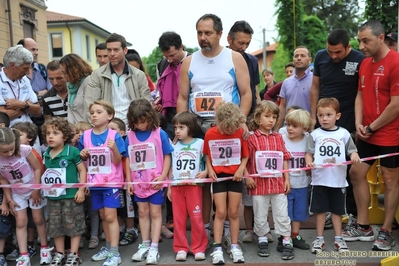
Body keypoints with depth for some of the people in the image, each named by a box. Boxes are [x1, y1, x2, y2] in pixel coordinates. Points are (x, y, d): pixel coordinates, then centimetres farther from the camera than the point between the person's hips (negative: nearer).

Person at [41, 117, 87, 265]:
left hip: (71, 195, -6)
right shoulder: (46, 154, 5)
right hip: (52, 196, 6)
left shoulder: (72, 152, -12)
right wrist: (44, 188, 12)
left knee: (73, 225, 4)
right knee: (55, 226, 14)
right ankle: (60, 254, 29)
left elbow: (83, 170, -8)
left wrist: (81, 189, -13)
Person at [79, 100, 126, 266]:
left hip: (111, 182, -5)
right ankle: (108, 247, 31)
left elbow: (117, 162, -10)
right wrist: (82, 155, -9)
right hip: (94, 182, 5)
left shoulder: (114, 136, -10)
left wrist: (114, 148, -28)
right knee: (103, 216, 16)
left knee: (110, 216, -3)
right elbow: (83, 160, 13)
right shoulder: (85, 136, 2)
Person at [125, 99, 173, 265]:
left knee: (155, 213, 6)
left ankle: (154, 248, 12)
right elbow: (128, 159, 4)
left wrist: (163, 177, -14)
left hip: (156, 182, -3)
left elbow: (167, 157, -6)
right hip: (138, 182, 4)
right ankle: (145, 245, 27)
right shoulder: (130, 136, -1)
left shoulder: (160, 134, -10)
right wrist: (128, 180, 2)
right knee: (143, 213, 15)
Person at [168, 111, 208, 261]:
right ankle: (181, 248, 18)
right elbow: (171, 168, 10)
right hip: (177, 187, 3)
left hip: (194, 186, -3)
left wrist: (205, 172, -18)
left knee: (196, 218, 0)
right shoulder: (174, 146, 7)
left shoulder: (200, 143, -2)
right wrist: (169, 187, 8)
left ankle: (199, 248, 14)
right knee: (178, 219, 7)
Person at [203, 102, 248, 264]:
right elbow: (207, 154, 5)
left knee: (233, 212, 7)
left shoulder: (240, 132, -9)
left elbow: (246, 155, -2)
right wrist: (209, 168, -9)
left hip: (235, 176, 0)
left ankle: (234, 246, 19)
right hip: (218, 176, 0)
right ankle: (217, 248, 7)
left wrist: (241, 168, -16)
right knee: (221, 212, -1)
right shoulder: (210, 134, -8)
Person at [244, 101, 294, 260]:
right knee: (260, 215, 10)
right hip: (259, 184, -2)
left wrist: (287, 179, 5)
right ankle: (262, 241, 27)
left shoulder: (278, 137, 7)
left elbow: (284, 159, 8)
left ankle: (286, 241, 20)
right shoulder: (251, 138, -4)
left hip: (278, 183, 3)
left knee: (282, 214, 8)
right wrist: (247, 176, -12)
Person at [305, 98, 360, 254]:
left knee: (337, 210, 13)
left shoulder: (344, 134, 1)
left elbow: (352, 151, 4)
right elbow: (308, 153, 0)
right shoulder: (315, 134, 0)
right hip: (319, 180, 0)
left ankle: (338, 239, 26)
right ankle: (319, 239, 20)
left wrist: (354, 156, -18)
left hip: (338, 180, 1)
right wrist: (309, 162, -19)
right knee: (320, 210, 8)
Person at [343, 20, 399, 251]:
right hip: (367, 134, 8)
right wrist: (359, 124, -3)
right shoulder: (365, 63, 8)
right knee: (357, 173, 10)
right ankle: (363, 226, 22)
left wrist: (372, 127, -11)